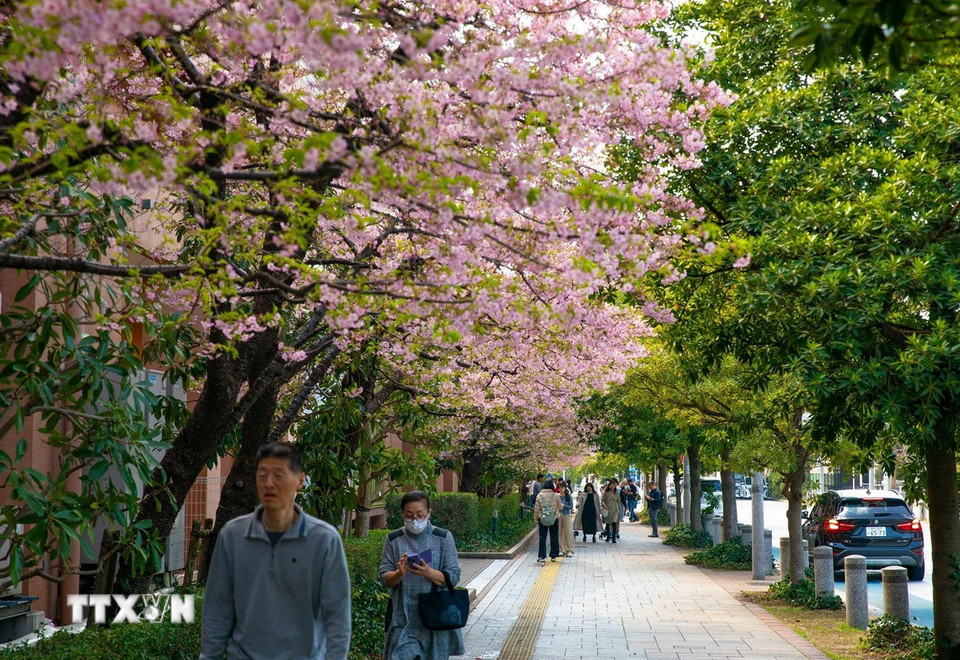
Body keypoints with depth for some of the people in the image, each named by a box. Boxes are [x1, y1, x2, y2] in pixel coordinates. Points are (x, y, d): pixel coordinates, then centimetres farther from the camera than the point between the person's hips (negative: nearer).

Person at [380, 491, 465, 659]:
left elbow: (453, 577, -4)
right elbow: (384, 577, 2)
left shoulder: (443, 538, 0)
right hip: (403, 617, 0)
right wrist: (399, 573, -20)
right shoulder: (393, 540, 3)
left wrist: (428, 572, -22)